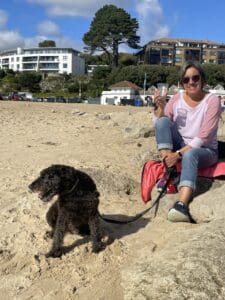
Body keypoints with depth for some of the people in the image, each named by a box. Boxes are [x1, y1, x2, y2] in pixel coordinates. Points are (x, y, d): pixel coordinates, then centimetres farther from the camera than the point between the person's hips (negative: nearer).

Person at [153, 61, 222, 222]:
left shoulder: (212, 100, -10)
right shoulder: (177, 98, 2)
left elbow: (203, 137, -18)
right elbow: (159, 125, -2)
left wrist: (179, 154, -26)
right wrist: (160, 106, -20)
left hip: (204, 150, -4)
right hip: (180, 147, 4)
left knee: (189, 155, -40)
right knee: (163, 121, -21)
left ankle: (182, 206, -58)